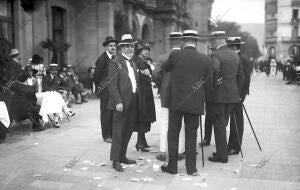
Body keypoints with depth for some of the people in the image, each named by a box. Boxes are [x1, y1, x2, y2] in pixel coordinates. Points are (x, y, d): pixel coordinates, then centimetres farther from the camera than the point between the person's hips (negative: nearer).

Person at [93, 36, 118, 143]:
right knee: (106, 113, 0)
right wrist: (99, 87, -1)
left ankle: (113, 134, 18)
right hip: (105, 90, -6)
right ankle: (106, 136, 8)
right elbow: (95, 76, -8)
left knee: (114, 112, 9)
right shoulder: (102, 59, -11)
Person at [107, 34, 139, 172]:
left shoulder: (133, 64, 18)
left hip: (133, 104, 8)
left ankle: (122, 156, 26)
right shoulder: (115, 63, -8)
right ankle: (115, 160, 7)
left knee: (128, 131, 14)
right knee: (118, 132, -2)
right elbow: (112, 85, -14)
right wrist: (118, 102, -20)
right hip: (121, 104, -8)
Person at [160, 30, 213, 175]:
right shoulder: (206, 60, -4)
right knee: (191, 135, 10)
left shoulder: (175, 56, -9)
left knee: (173, 134, 10)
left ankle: (172, 166, 17)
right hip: (195, 103, 2)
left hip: (176, 102, -1)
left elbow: (165, 68, 9)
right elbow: (204, 79, 7)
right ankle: (191, 168, 16)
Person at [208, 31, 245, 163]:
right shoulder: (235, 55, 11)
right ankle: (221, 151, 24)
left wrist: (212, 87, -17)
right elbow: (241, 76, 16)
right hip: (232, 95, 7)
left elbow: (214, 70, -32)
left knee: (219, 125, 0)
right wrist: (236, 91, 22)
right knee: (223, 124, 16)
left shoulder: (216, 55, -12)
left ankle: (222, 155, 5)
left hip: (218, 95, -7)